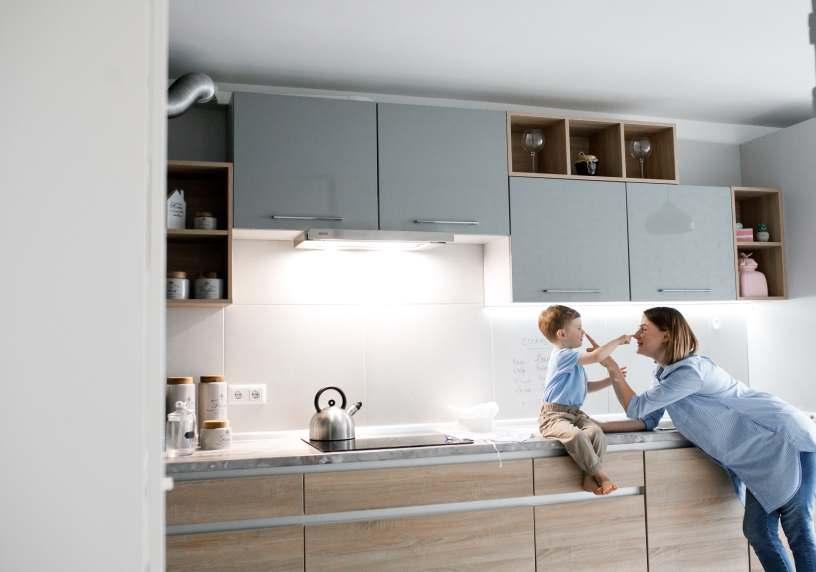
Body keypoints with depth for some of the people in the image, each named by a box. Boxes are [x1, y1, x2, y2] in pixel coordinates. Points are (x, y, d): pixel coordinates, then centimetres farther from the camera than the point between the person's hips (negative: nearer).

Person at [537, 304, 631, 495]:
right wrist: (619, 340, -10)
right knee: (576, 435, -37)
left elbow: (586, 387, 28)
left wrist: (610, 379, 17)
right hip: (554, 415, -9)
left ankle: (591, 477, -21)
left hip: (575, 413, 9)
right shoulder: (563, 355, -13)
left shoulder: (574, 358, 21)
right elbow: (597, 356, -23)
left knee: (596, 431, -22)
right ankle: (600, 474, -23)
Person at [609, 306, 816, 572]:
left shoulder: (691, 371, -25)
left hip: (786, 440, -9)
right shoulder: (665, 374, 6)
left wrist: (612, 367, -13)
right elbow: (646, 421, 9)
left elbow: (636, 408, -20)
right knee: (758, 532, 3)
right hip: (762, 451, 9)